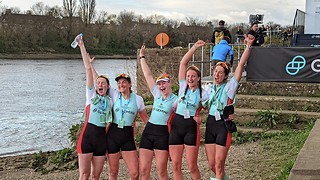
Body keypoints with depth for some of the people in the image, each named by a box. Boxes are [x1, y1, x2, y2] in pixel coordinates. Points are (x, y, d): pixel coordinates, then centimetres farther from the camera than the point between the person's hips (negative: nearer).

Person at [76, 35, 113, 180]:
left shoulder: (110, 101, 15)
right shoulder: (91, 94, 6)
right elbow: (88, 69, 0)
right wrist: (82, 46, -5)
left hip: (102, 137, 3)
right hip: (88, 134, -3)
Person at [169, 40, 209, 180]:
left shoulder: (203, 94, 0)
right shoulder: (183, 86, 5)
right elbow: (183, 62, -1)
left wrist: (200, 117, -8)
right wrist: (195, 47, -4)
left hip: (191, 127, -2)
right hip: (176, 126, 3)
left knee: (192, 166, -2)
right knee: (176, 165, 3)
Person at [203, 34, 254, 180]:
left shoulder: (229, 86, -3)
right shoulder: (208, 88, 9)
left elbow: (241, 65, -11)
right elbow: (205, 106, 18)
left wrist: (249, 46, -18)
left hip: (223, 125, -4)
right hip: (210, 124, 5)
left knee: (219, 164, -3)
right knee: (211, 164, 10)